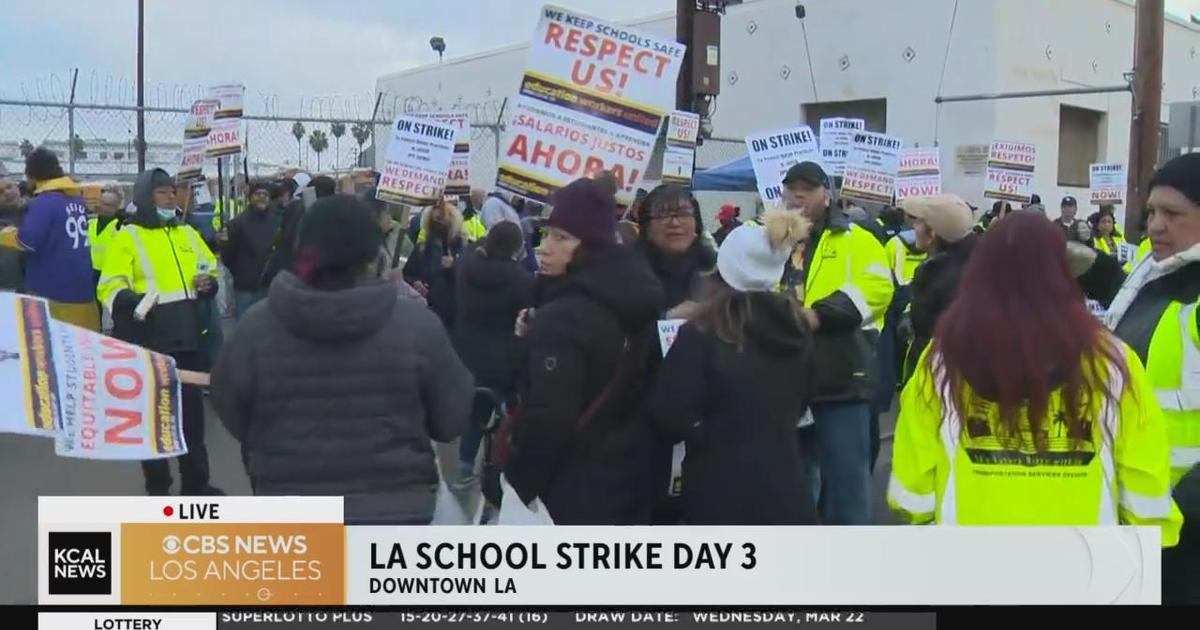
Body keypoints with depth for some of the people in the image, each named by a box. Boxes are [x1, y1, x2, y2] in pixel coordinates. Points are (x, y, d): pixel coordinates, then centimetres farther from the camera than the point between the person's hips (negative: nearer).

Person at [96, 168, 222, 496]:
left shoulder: (187, 232, 12)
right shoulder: (127, 237, -5)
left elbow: (211, 270, 24)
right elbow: (109, 288, -11)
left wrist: (208, 284, 1)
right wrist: (132, 303, -31)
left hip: (189, 337, 6)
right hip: (148, 341, -5)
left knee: (192, 410, 13)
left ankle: (195, 481, 26)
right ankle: (157, 487, 17)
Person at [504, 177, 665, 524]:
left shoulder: (562, 316, -22)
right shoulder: (641, 296, 4)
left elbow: (548, 420, -26)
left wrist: (519, 482, -13)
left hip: (574, 488, -8)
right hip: (632, 477, 8)